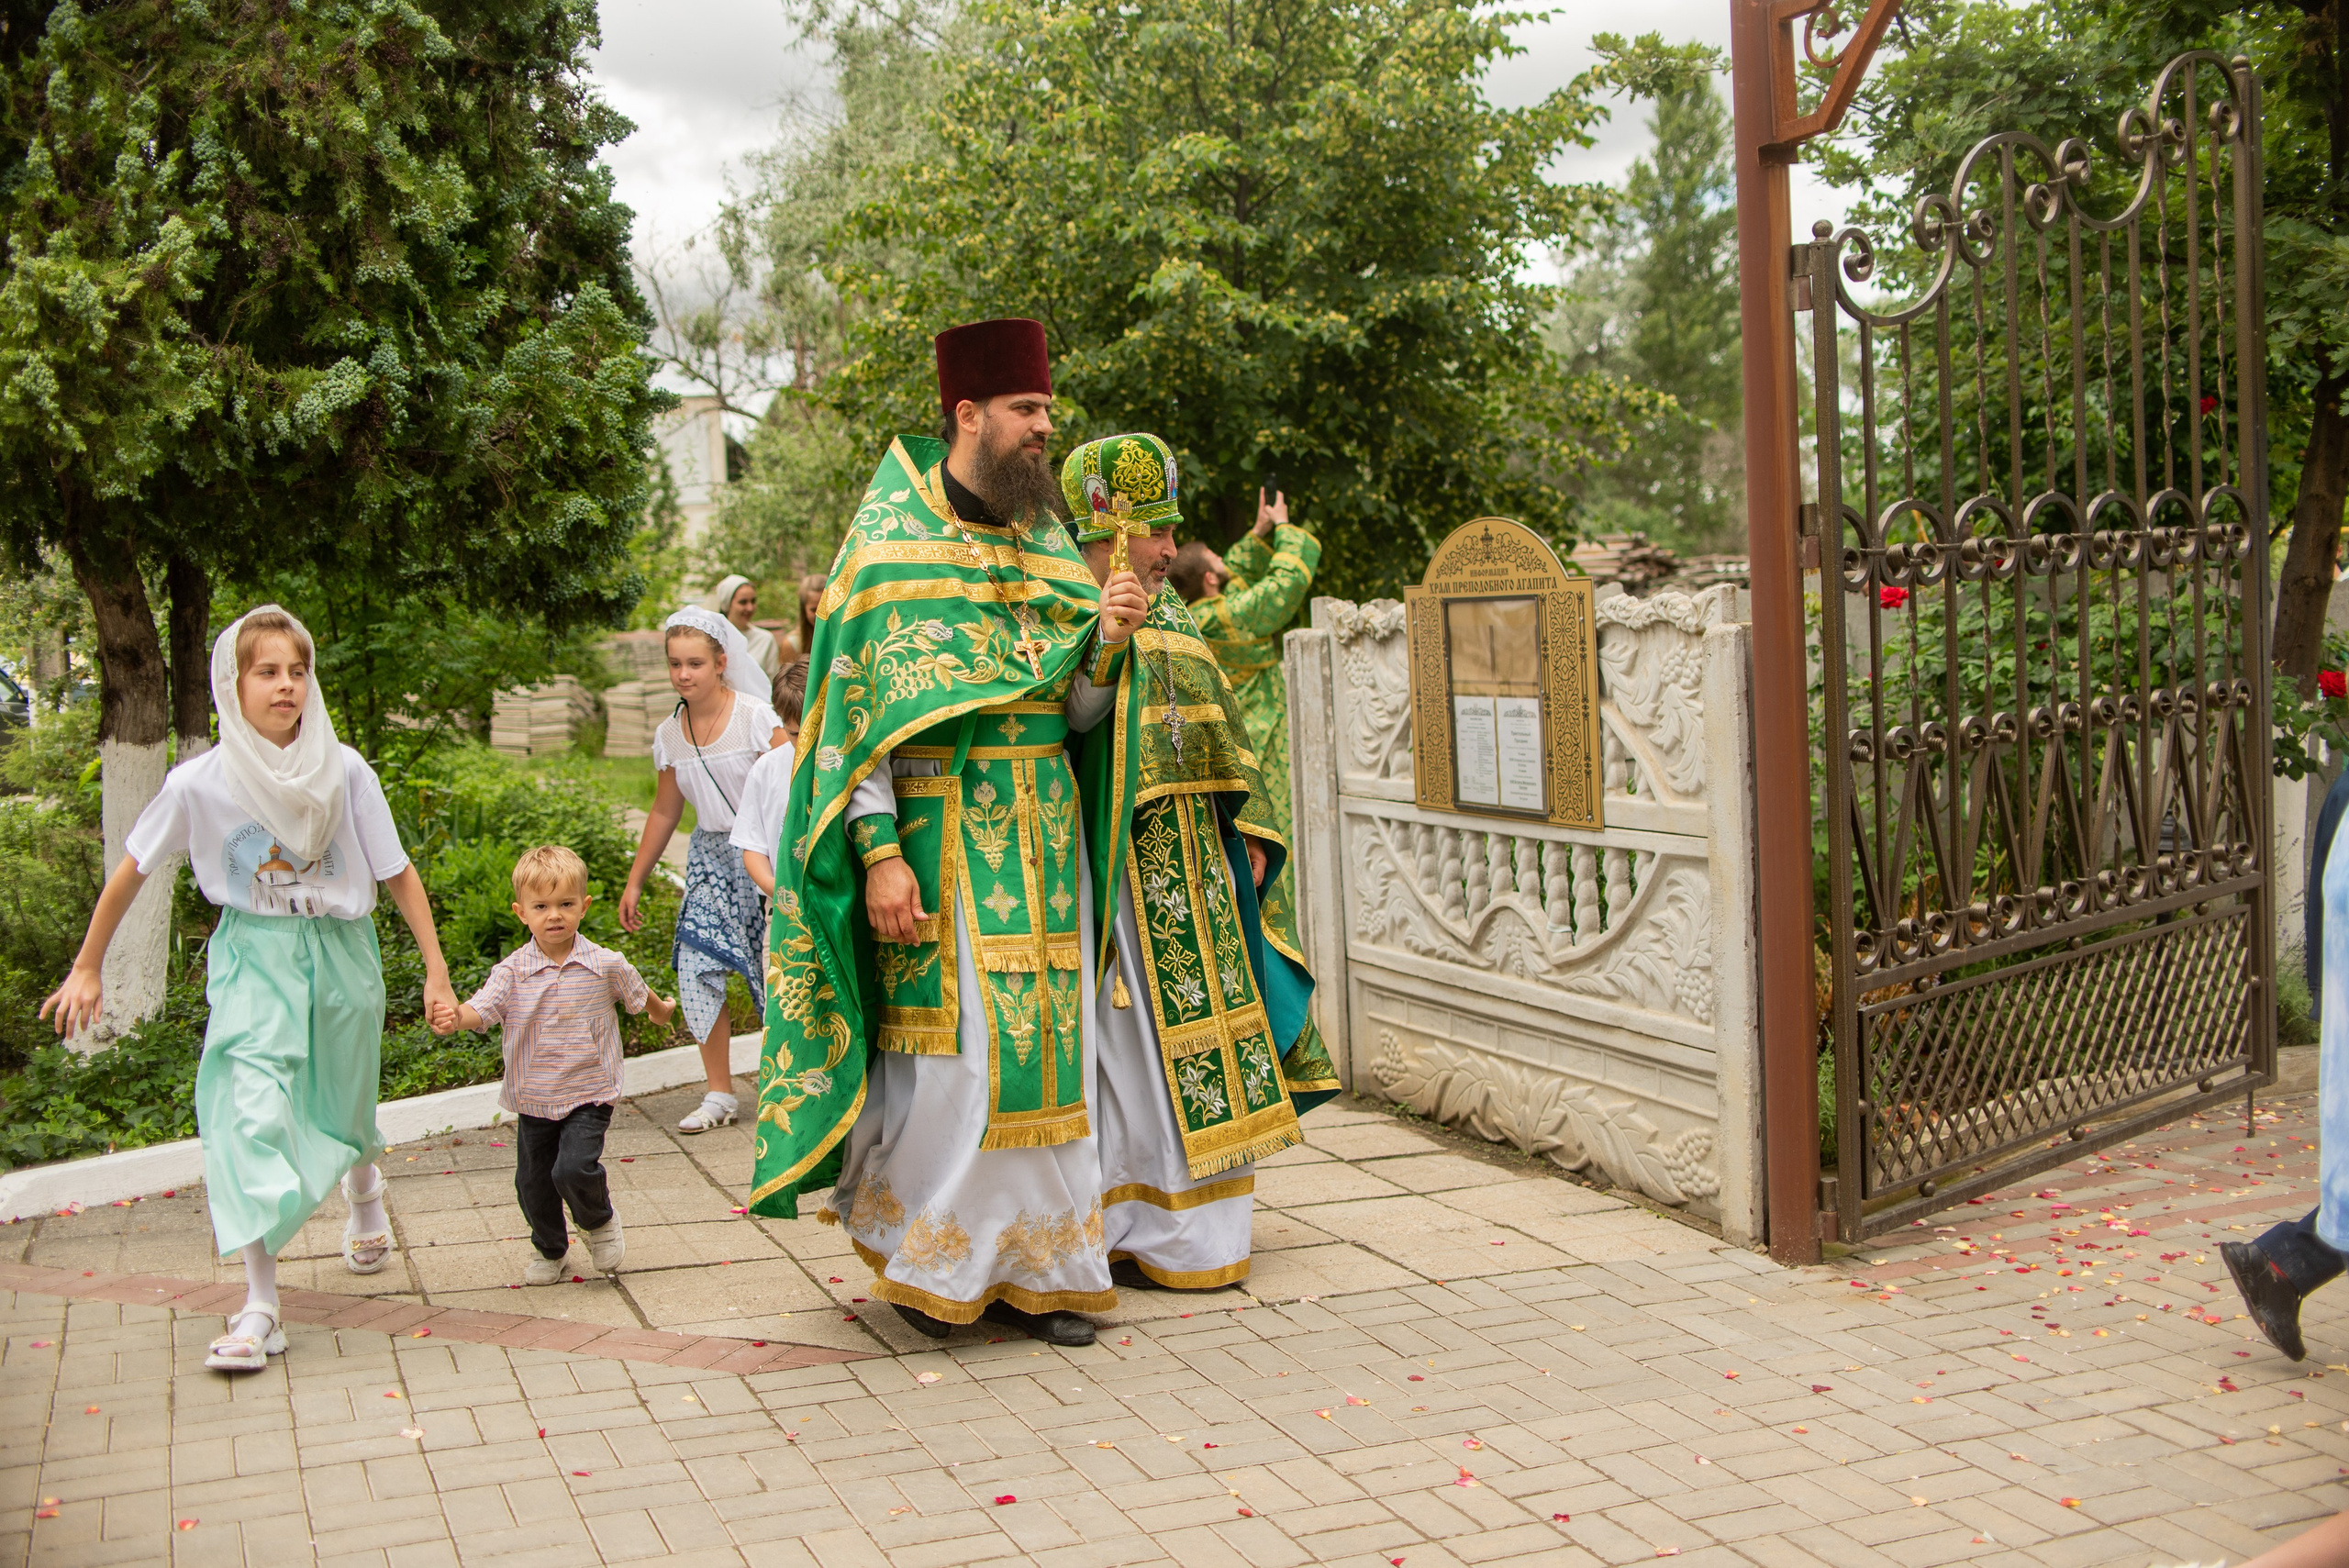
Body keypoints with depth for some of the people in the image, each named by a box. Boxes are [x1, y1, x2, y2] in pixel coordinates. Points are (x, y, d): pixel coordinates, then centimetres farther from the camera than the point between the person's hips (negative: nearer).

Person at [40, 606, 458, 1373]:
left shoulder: (344, 771, -11)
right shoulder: (201, 783, -12)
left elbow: (398, 873, -3)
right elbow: (131, 871, 2)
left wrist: (437, 970, -4)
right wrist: (86, 969, 8)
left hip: (340, 951, 1)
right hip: (253, 957, -1)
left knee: (345, 1110, 16)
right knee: (255, 1113, -15)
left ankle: (365, 1195, 52)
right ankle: (259, 1307, -10)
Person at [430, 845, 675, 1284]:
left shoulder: (605, 965, -5)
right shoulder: (513, 971, -6)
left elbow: (638, 995, 15)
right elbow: (483, 1008, -19)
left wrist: (661, 1010, 33)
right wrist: (454, 1018, -40)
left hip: (588, 1096, -2)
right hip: (533, 1099, 2)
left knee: (574, 1167, -20)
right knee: (532, 1182, 9)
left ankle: (600, 1222, 13)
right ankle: (549, 1249, 36)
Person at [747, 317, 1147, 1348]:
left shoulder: (1042, 538, 13)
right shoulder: (892, 540, -4)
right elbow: (859, 710, -9)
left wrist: (1103, 640, -5)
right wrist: (879, 853, -17)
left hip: (1040, 828, 6)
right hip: (940, 827, -5)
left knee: (1042, 1047, 5)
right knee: (950, 1049, -6)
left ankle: (1032, 1265, 14)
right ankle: (914, 1251, 13)